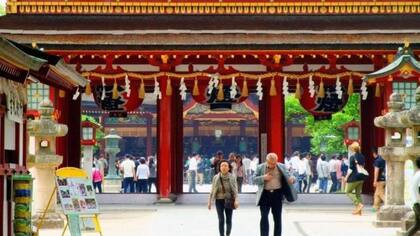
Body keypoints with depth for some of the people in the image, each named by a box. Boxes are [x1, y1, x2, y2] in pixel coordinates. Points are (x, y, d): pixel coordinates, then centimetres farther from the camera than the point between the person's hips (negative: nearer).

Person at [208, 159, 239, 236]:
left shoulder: (232, 177, -5)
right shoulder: (216, 177, -3)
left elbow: (235, 190, -8)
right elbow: (212, 190, 2)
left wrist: (236, 200, -21)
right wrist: (209, 202, 1)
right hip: (219, 201, 0)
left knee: (229, 220, 9)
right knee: (221, 220, -6)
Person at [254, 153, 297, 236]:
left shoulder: (282, 167, 4)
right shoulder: (260, 168, 2)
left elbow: (288, 177, 4)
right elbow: (254, 180, 1)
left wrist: (292, 179, -20)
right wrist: (263, 178, -17)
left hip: (277, 194, 1)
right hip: (265, 194, -1)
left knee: (277, 218, 7)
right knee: (264, 217, -6)